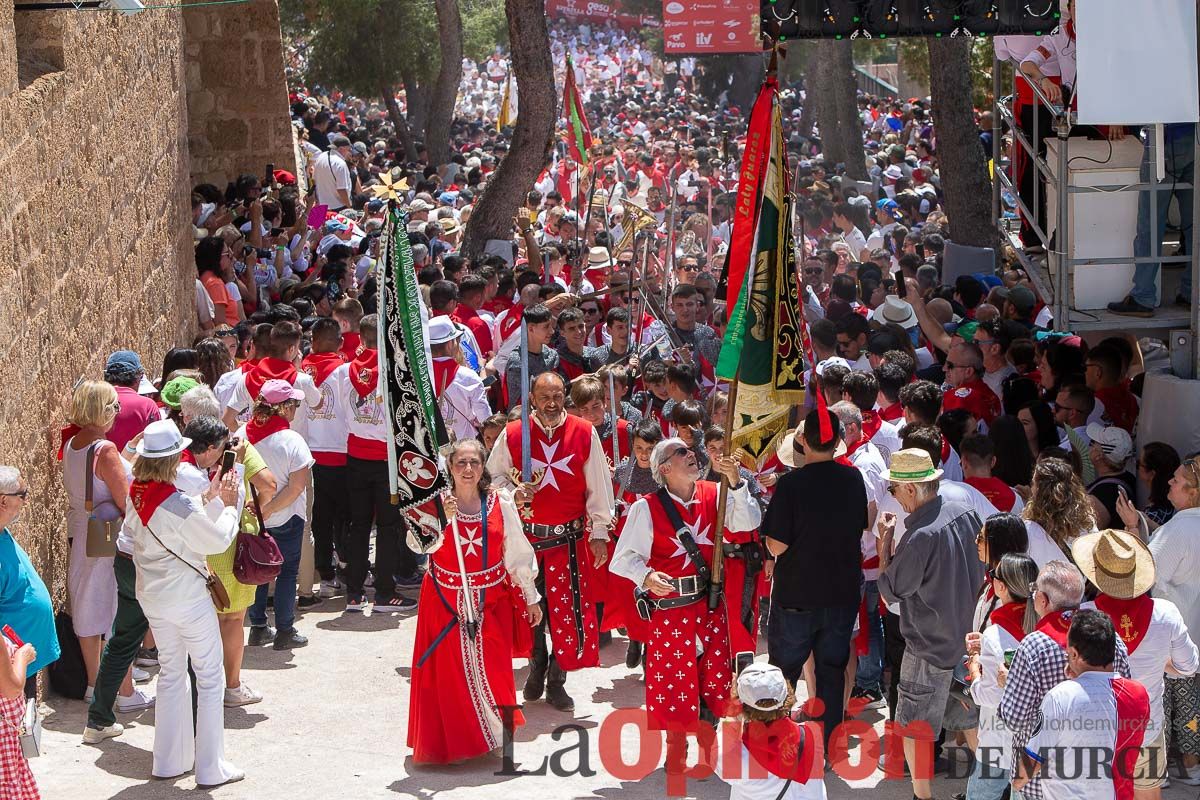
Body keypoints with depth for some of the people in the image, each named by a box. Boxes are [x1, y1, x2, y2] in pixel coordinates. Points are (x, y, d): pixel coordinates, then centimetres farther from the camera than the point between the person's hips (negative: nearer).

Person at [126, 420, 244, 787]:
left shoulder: (135, 496, -4)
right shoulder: (179, 505, -26)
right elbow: (218, 540, -15)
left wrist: (210, 501, 7)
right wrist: (229, 507, 0)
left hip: (152, 598, 7)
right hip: (187, 598, -7)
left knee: (170, 673, 20)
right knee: (210, 678, 6)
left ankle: (169, 760, 25)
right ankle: (210, 768, 9)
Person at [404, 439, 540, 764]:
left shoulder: (501, 504, -1)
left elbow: (518, 553, 6)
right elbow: (419, 544, -21)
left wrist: (530, 598, 9)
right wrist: (440, 518, -35)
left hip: (491, 601, 1)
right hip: (446, 601, -1)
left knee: (492, 669, 2)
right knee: (449, 672, 4)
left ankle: (494, 733, 16)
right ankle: (450, 740, 15)